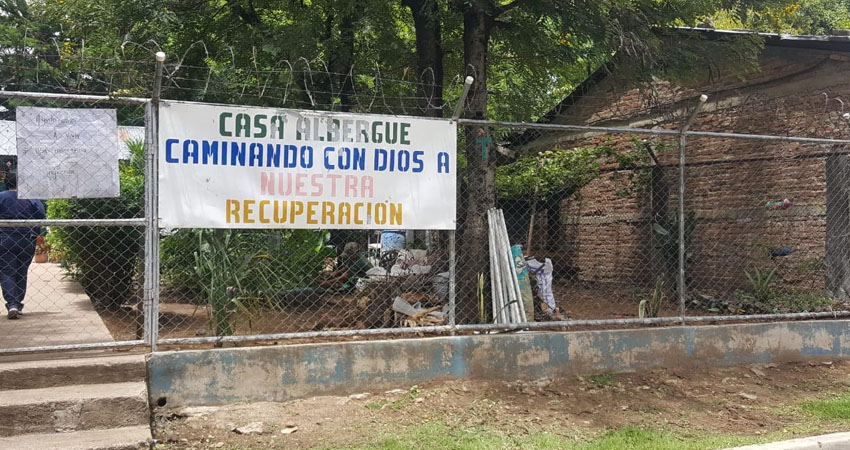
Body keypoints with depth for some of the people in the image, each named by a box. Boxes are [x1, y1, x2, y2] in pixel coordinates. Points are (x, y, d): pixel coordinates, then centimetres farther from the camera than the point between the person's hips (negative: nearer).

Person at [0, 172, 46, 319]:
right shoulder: (32, 199, 0)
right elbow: (41, 217, -5)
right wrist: (33, 234, 7)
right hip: (26, 242, 2)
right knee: (21, 273, 14)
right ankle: (18, 304, 20)